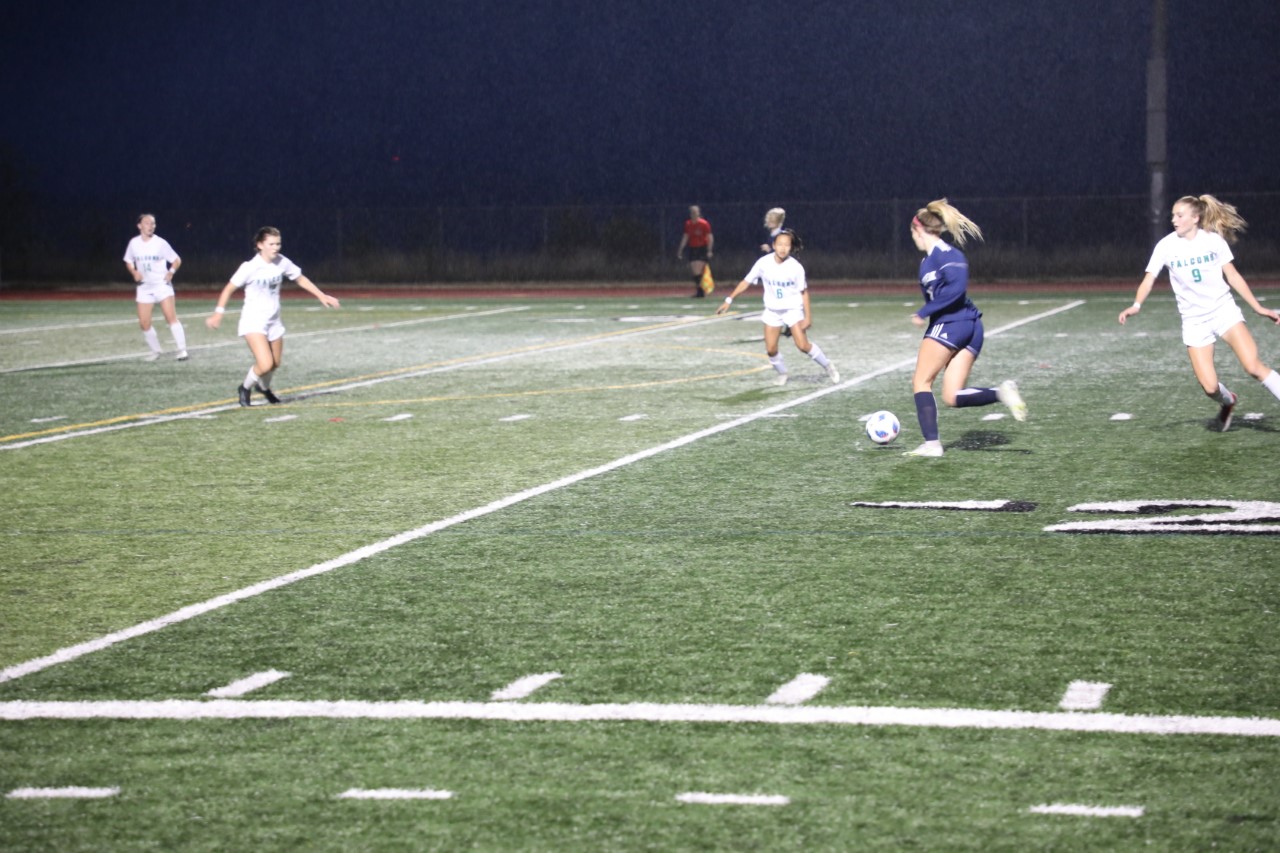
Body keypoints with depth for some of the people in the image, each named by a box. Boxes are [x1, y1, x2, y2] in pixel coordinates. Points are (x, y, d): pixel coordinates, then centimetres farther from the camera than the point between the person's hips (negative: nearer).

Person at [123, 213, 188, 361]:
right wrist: (134, 272, -4)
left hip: (162, 284, -4)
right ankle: (155, 351, 18)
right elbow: (128, 262, 16)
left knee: (171, 316, -16)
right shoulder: (134, 243, 1)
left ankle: (182, 350, -12)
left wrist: (171, 272, -19)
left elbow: (177, 260, 0)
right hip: (144, 287, 4)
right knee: (144, 323, 0)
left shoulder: (160, 243, -8)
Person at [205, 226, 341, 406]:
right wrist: (218, 313, -24)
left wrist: (321, 295, 10)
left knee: (275, 364, 17)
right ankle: (245, 388, 10)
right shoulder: (250, 267, -19)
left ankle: (264, 387, 50)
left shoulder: (282, 263, -4)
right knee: (265, 364, -20)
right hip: (253, 322, -6)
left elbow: (301, 279, 12)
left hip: (274, 321, 6)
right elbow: (229, 289, -14)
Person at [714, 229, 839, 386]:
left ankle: (827, 365, 8)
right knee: (770, 349, -2)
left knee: (803, 345, -14)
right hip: (772, 311, 3)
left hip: (793, 309, -3)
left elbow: (804, 292, -7)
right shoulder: (764, 263, -14)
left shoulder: (796, 267, -18)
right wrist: (729, 300, -7)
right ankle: (782, 373, 25)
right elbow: (746, 282, -4)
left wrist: (808, 316, -9)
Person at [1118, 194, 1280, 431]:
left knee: (1253, 365, -20)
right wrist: (1136, 305, -27)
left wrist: (1258, 307, 5)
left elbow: (1232, 276, 6)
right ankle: (1227, 402, 26)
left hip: (1224, 310, 0)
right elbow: (1149, 279, -8)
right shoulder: (1166, 245, -4)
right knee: (1209, 386, -8)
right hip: (1194, 320, 0)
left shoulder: (1214, 240, -3)